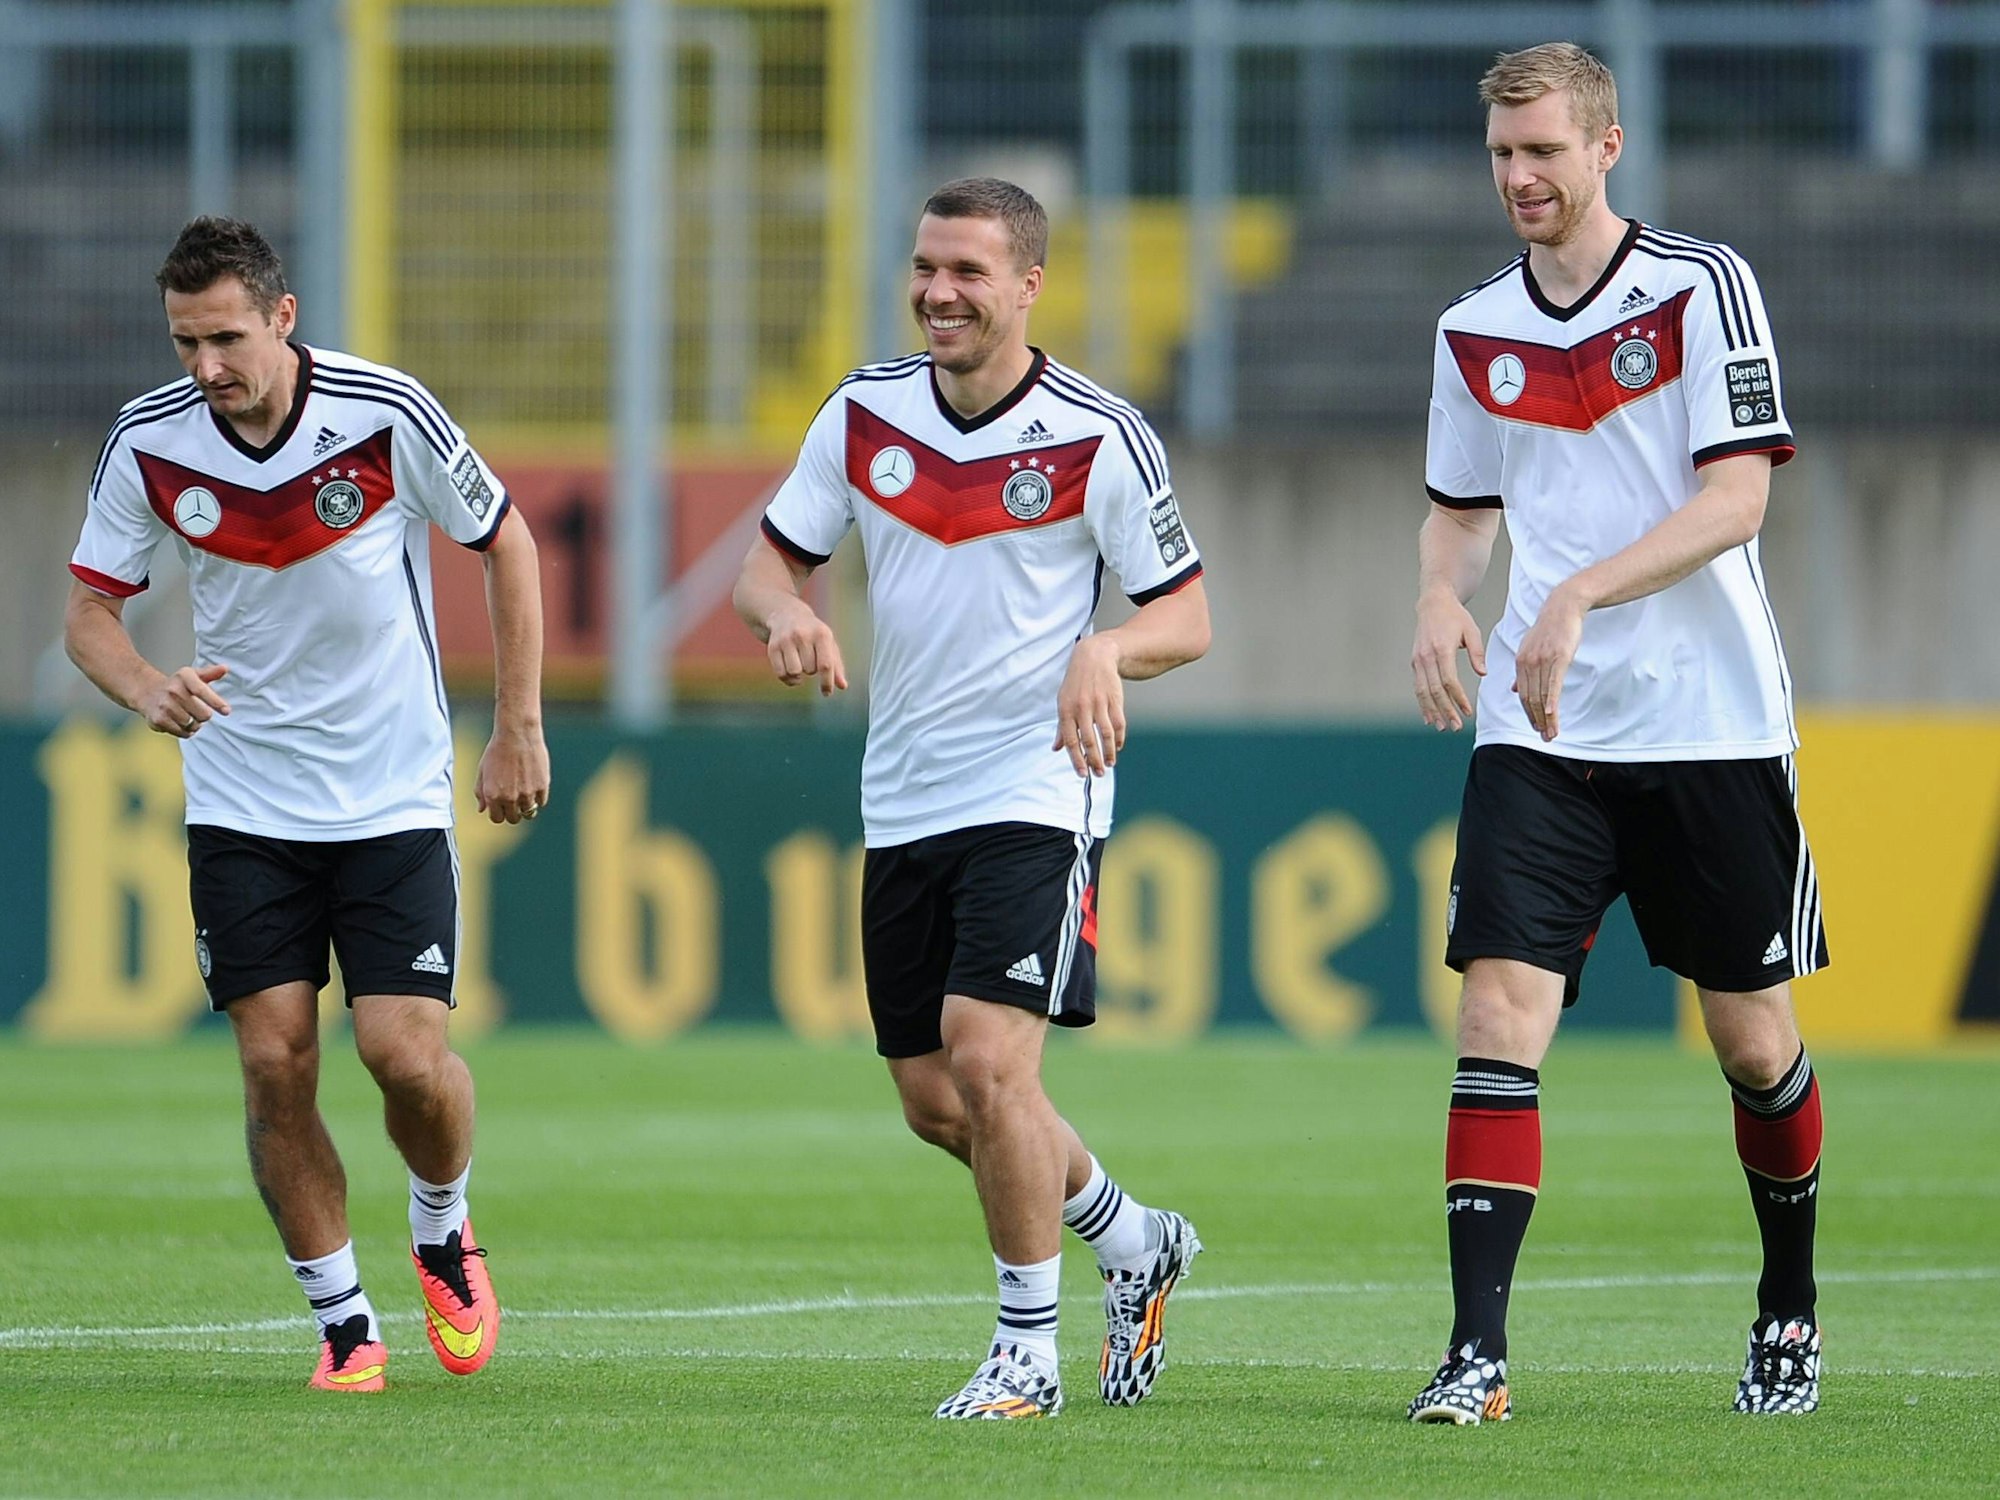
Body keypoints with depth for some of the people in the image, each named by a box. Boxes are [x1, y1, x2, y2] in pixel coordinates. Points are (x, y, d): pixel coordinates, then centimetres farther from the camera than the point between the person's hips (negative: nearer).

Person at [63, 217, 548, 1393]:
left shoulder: (386, 414, -15)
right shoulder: (149, 442, -9)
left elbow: (506, 543, 0)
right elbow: (90, 610, 0)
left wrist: (519, 728, -1)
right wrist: (149, 691, -22)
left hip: (393, 797, -2)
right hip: (242, 802, 2)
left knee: (405, 1052, -12)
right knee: (276, 1065, -5)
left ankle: (445, 1233, 20)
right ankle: (343, 1320, 10)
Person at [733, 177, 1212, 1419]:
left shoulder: (1102, 436, -9)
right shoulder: (865, 414, 3)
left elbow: (1187, 617, -4)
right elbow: (770, 564, 9)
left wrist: (1107, 650, -26)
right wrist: (790, 616, -15)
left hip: (1038, 793, -6)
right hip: (903, 803, 6)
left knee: (987, 1064, -19)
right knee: (937, 1102, 9)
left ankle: (1029, 1349, -3)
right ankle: (1137, 1245, 34)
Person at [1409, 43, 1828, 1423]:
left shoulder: (1702, 288, -5)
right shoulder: (1474, 334, 9)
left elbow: (1738, 493, -14)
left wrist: (1581, 595, -25)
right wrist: (1440, 600, -1)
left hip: (1710, 726, -3)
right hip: (1538, 737, 3)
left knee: (1753, 1039, 7)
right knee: (1499, 1013, -13)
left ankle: (1792, 1310, 30)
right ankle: (1478, 1349, -17)